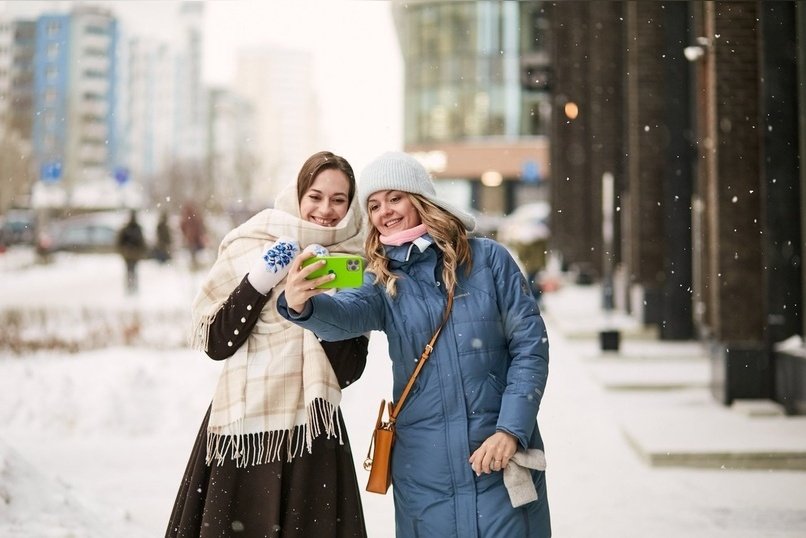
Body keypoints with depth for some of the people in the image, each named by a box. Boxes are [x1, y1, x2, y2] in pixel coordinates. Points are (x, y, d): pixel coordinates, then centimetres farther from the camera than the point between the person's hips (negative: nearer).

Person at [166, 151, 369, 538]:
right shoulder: (250, 246, -1)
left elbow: (349, 371, -1)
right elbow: (216, 344, -4)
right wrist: (260, 281, -13)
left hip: (312, 432, 2)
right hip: (245, 429, -1)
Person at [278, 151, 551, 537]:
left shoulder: (487, 258, 0)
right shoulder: (383, 280, 5)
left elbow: (529, 345, -2)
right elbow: (346, 314, -18)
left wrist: (511, 430, -11)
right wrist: (301, 305, -40)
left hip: (501, 455, -2)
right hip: (425, 466, 2)